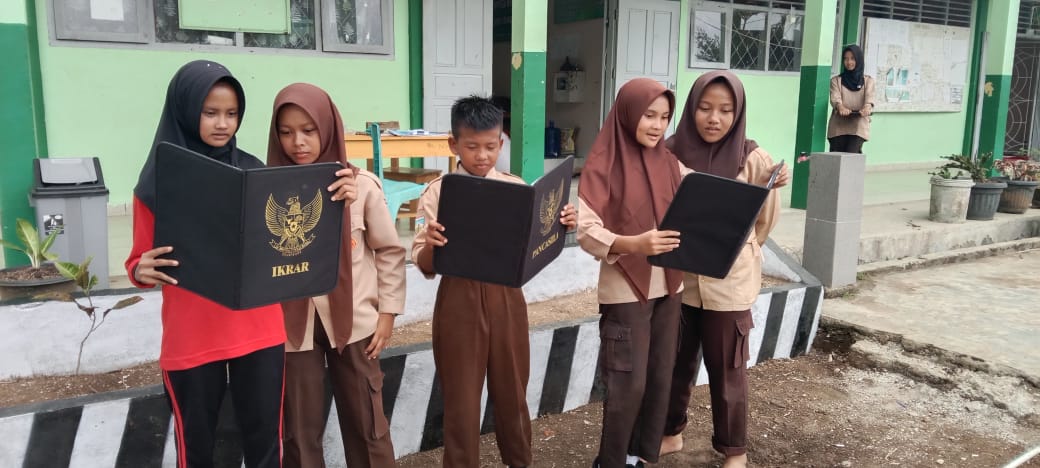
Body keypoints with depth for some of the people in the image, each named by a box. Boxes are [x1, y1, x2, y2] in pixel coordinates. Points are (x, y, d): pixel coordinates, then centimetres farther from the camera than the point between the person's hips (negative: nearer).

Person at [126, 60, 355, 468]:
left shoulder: (254, 172, 2)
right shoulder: (158, 183, -4)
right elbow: (141, 262, 2)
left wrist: (331, 200, -11)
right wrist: (143, 271, -21)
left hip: (260, 334, 2)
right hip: (190, 340, -1)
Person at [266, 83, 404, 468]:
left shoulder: (361, 185, -6)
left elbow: (390, 251, 1)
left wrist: (387, 312, -1)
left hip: (353, 320, -1)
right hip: (293, 325, 1)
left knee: (366, 423, 12)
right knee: (299, 429, 12)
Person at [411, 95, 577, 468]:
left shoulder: (516, 188, 2)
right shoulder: (437, 193, -6)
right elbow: (424, 266, -8)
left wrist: (561, 227, -11)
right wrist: (430, 244, -29)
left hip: (506, 298, 3)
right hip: (459, 301, -2)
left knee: (512, 391, 17)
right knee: (461, 398, 8)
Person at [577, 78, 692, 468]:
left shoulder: (670, 164, 7)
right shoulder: (603, 166, -10)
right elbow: (586, 231, -17)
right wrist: (634, 243, -32)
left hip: (668, 287, 6)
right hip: (625, 290, -5)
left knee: (660, 378, 12)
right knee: (629, 384, -1)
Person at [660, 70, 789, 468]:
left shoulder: (752, 158, -8)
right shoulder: (672, 152, -3)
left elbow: (763, 220, -1)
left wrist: (768, 188, -17)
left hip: (728, 282, -2)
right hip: (677, 278, 2)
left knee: (727, 369, 10)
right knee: (674, 363, 17)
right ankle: (670, 433, 38)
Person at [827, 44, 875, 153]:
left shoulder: (868, 80, 12)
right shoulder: (836, 80, 11)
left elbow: (869, 97, -5)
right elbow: (835, 97, -8)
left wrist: (866, 108, -30)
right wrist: (841, 107, -31)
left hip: (858, 126, -1)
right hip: (838, 126, 1)